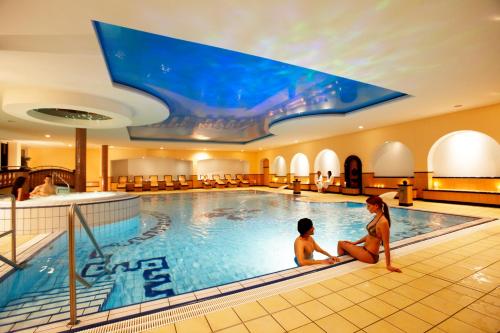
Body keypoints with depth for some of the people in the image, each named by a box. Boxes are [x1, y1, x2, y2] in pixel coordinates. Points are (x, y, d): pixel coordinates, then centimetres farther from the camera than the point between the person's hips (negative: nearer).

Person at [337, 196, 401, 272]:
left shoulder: (383, 222, -24)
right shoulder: (376, 217, 4)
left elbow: (386, 245, -21)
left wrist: (388, 265, -16)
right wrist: (355, 242, 13)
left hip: (370, 256, -9)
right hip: (366, 250, 9)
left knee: (341, 243, -1)